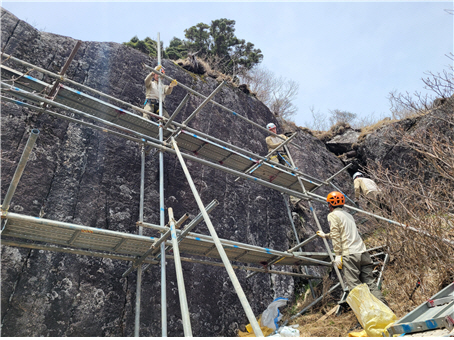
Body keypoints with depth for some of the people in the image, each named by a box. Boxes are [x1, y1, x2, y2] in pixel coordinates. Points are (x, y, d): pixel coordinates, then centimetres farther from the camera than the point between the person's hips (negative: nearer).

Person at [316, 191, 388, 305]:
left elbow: (336, 236, -10)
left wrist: (338, 255, -10)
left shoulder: (332, 215, 1)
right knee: (370, 283, 7)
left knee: (355, 286, -6)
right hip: (363, 252, 8)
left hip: (350, 254, -8)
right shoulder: (348, 215, 26)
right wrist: (326, 235, 51)